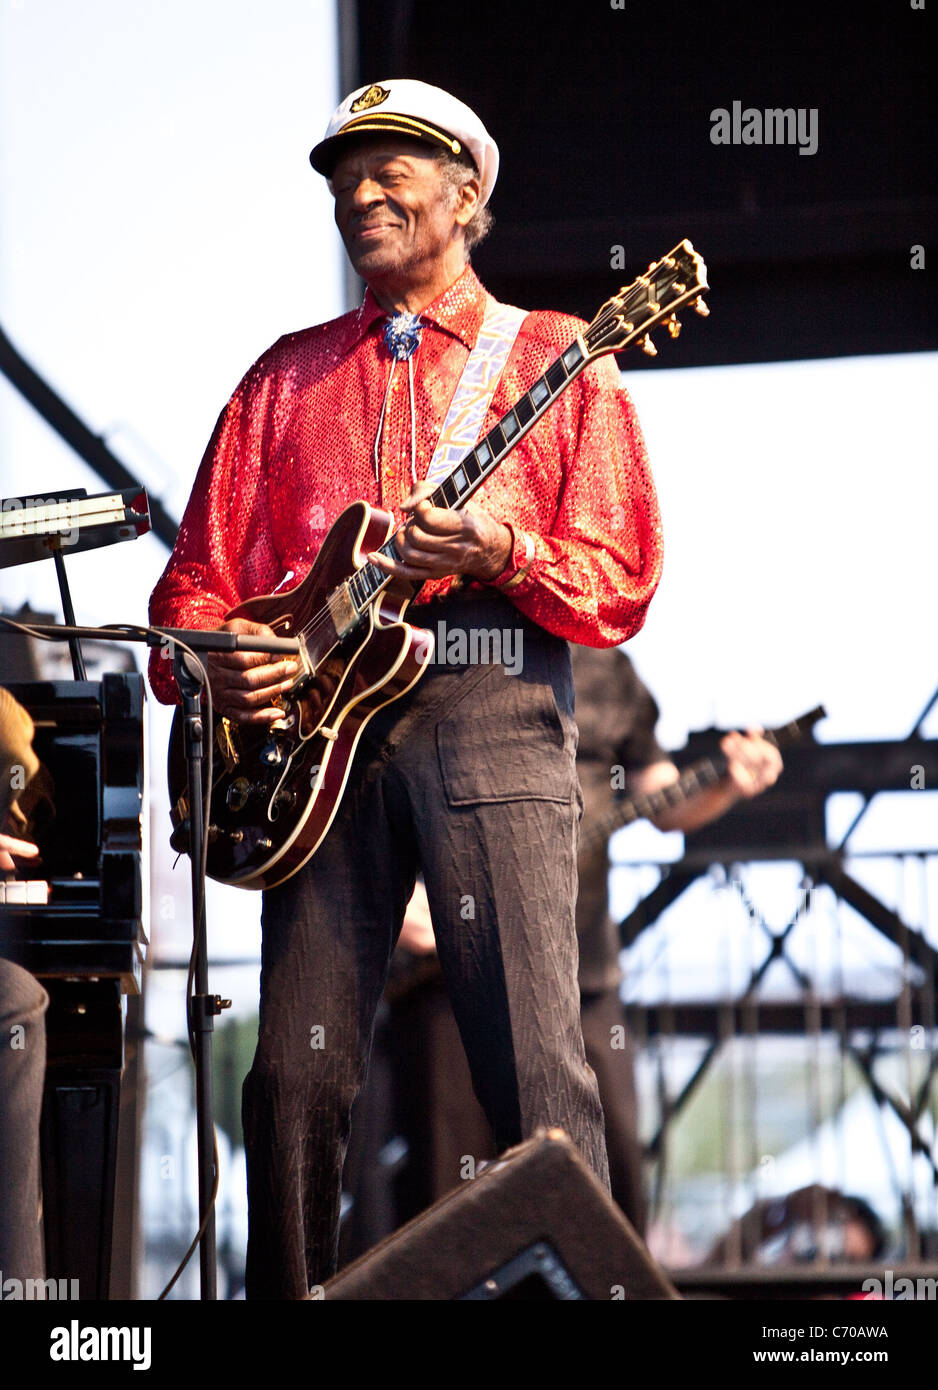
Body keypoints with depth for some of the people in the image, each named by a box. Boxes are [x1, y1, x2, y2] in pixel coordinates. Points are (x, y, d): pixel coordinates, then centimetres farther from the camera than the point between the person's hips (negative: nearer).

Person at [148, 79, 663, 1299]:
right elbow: (202, 569, 19)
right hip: (316, 716, 3)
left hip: (492, 706, -3)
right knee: (297, 1073, -2)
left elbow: (620, 585, 4)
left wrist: (503, 556, -15)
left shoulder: (556, 362, 12)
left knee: (537, 1069, -12)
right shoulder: (289, 376, 23)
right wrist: (209, 662, -2)